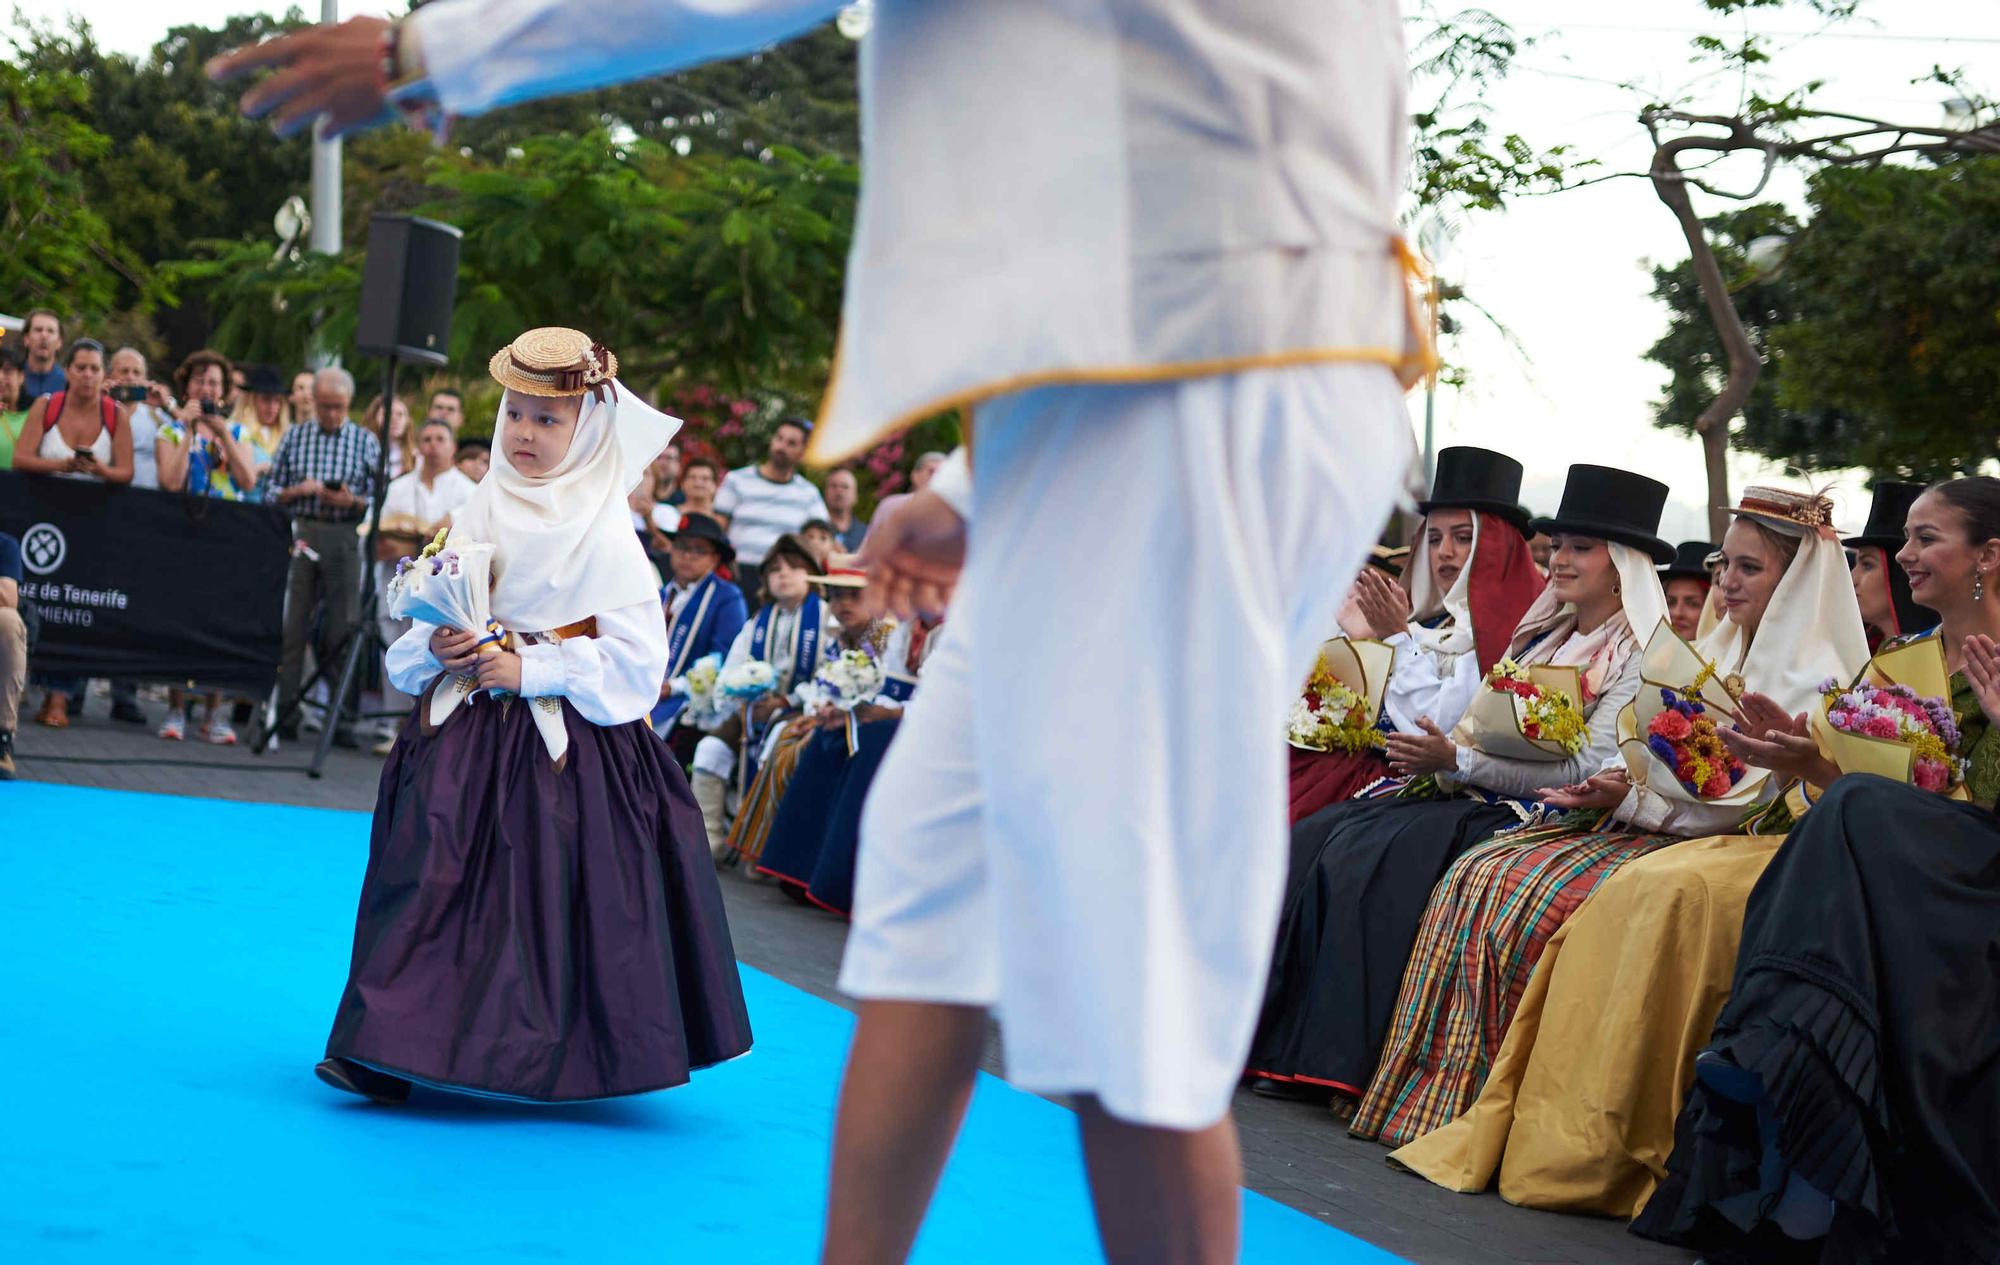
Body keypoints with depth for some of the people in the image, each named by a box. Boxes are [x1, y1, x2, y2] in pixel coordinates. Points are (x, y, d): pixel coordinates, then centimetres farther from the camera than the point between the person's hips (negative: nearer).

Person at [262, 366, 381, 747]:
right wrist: (299, 491, -8)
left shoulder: (367, 443, 9)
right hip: (299, 533, 1)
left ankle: (341, 721, 3)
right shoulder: (293, 438, 12)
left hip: (344, 540, -1)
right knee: (291, 628, 0)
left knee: (343, 629, -1)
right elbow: (270, 492, 10)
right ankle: (285, 715, 5)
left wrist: (352, 502, -13)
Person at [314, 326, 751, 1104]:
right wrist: (437, 644, -8)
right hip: (467, 734, 4)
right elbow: (434, 613, 15)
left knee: (547, 896, -1)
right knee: (431, 878, -3)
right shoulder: (480, 513, 8)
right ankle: (386, 1052, 1)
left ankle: (532, 1056, 13)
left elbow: (636, 656, -10)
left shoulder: (603, 535, -6)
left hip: (566, 747, -4)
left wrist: (534, 669, -16)